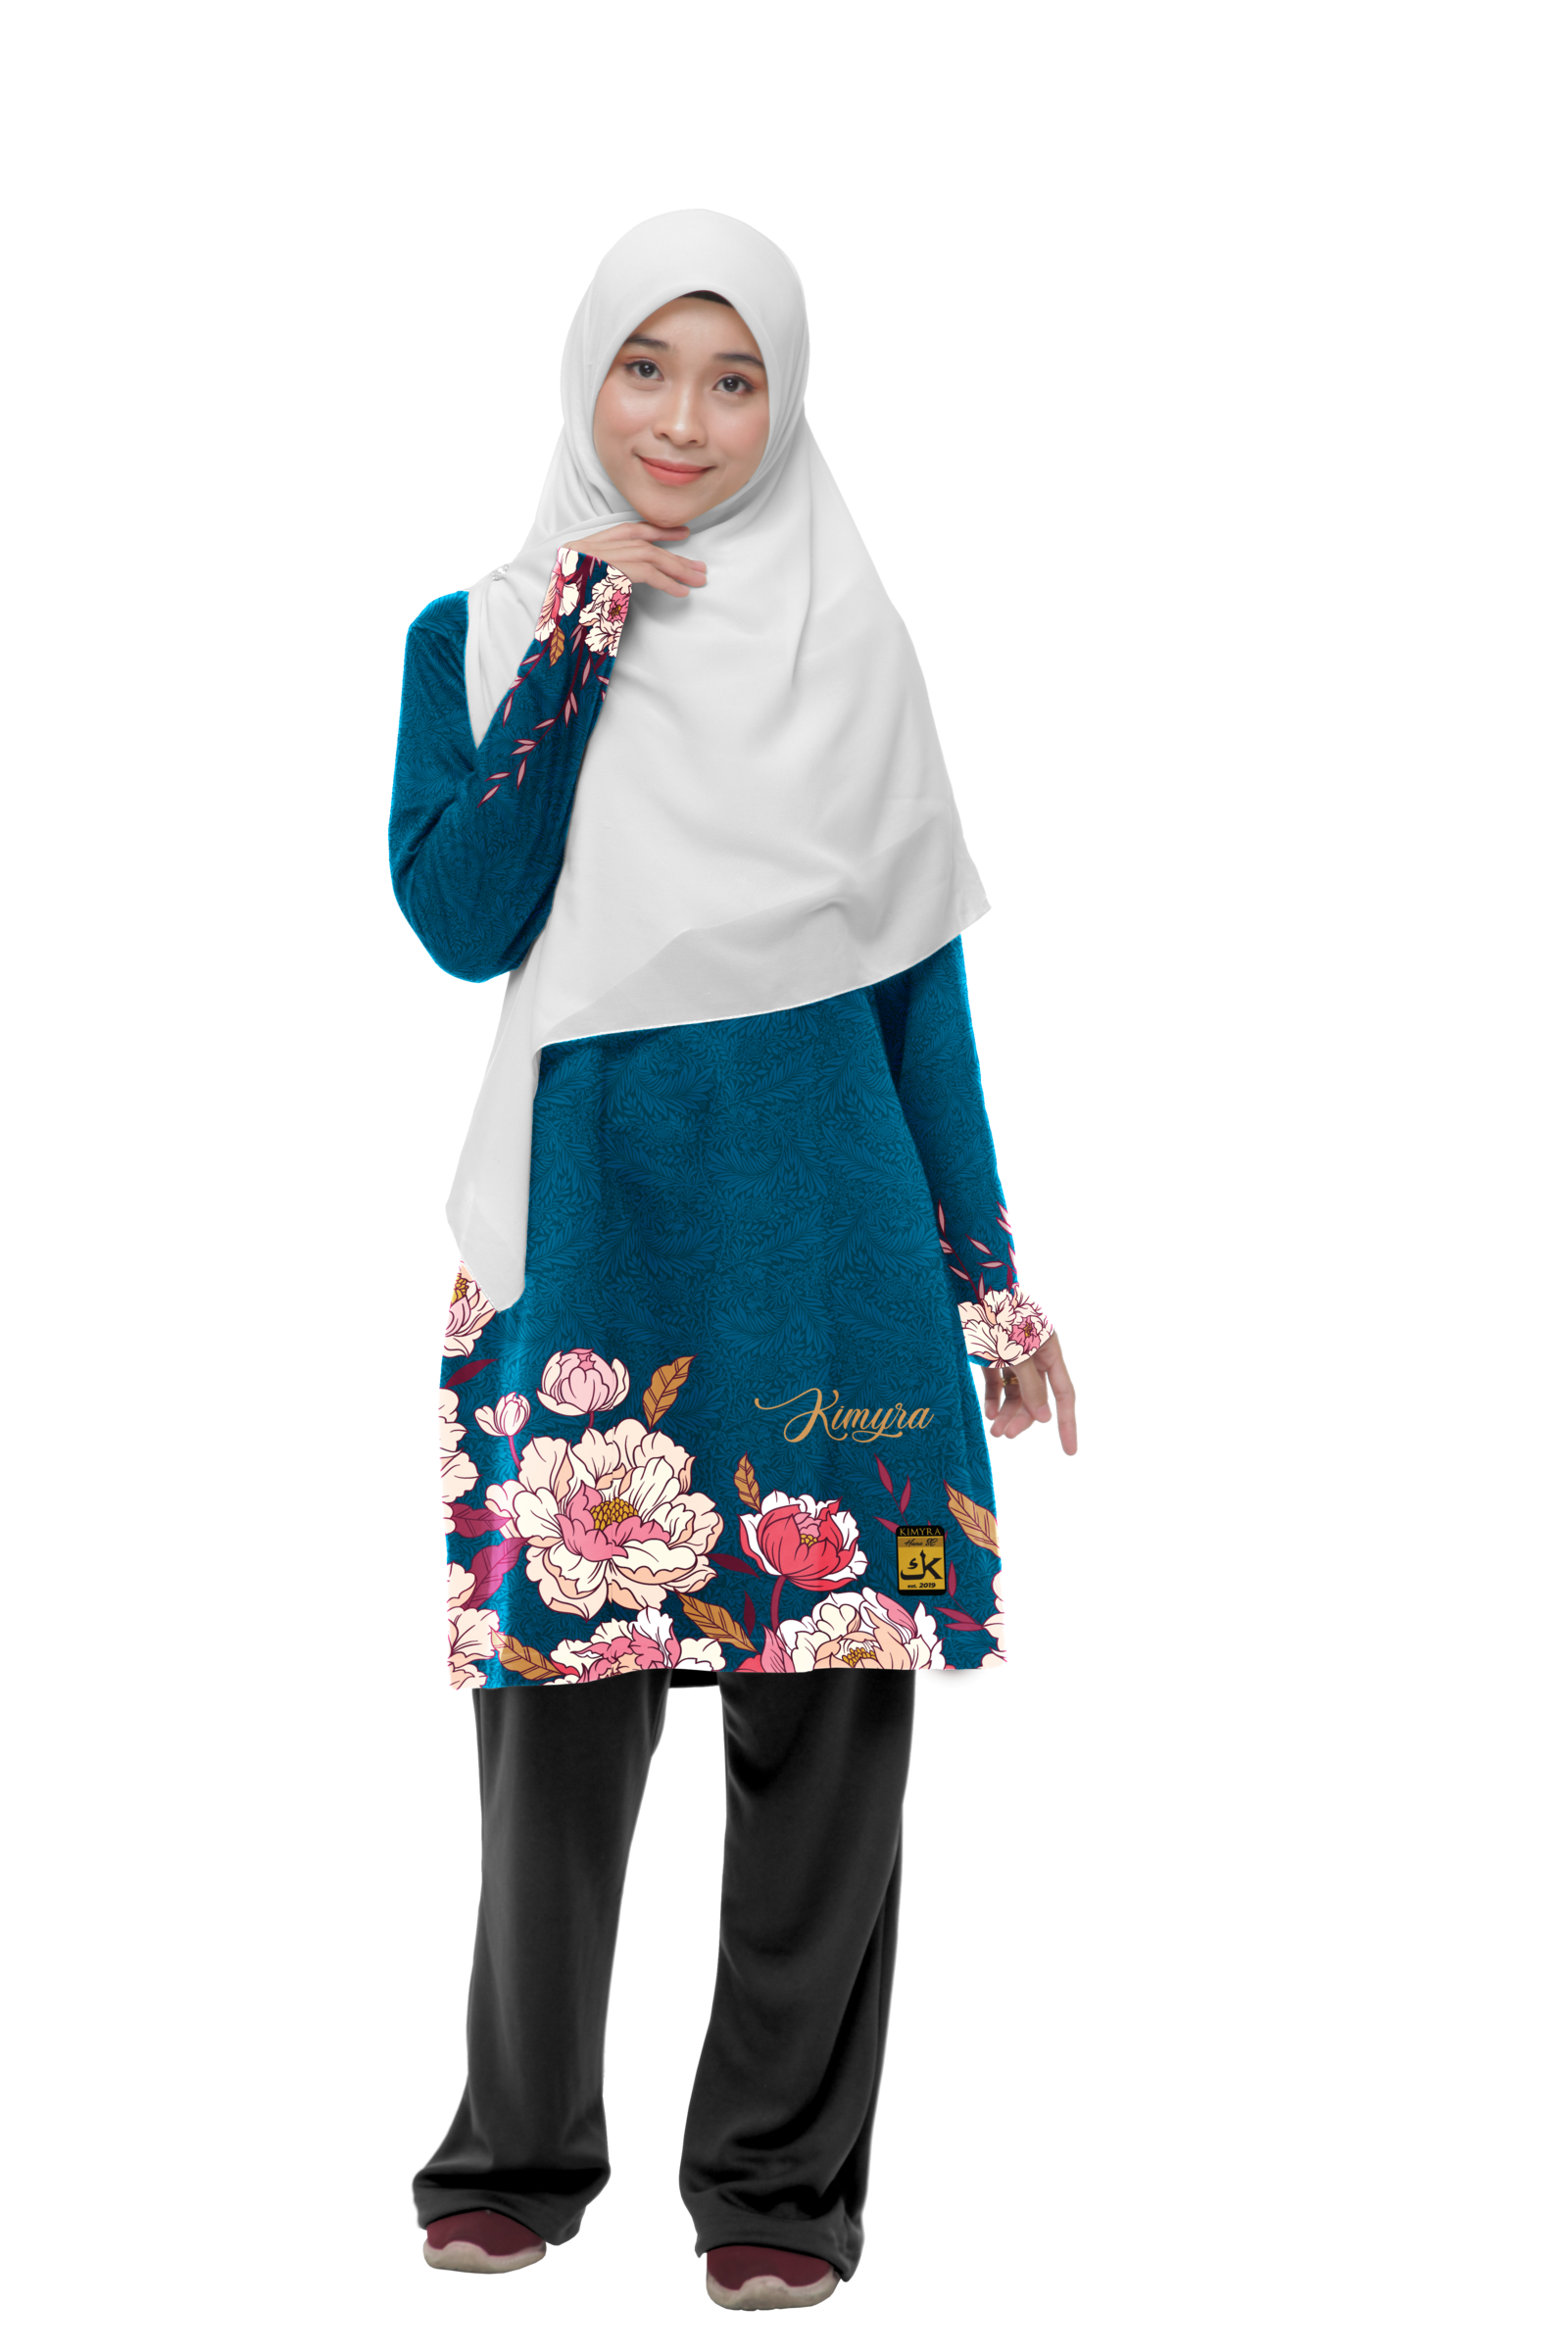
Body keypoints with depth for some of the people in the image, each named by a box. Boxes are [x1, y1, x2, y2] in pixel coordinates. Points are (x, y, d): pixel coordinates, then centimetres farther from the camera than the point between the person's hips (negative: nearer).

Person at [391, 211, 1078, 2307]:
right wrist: (576, 650, -12)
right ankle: (520, 2152, 19)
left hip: (833, 1228, 1)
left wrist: (994, 1276, 6)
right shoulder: (480, 633, 7)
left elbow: (923, 972, 9)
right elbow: (464, 922, -8)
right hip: (586, 1220, -1)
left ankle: (783, 2175, 15)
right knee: (562, 1705, 1)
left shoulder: (853, 640, 8)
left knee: (828, 1715, 2)